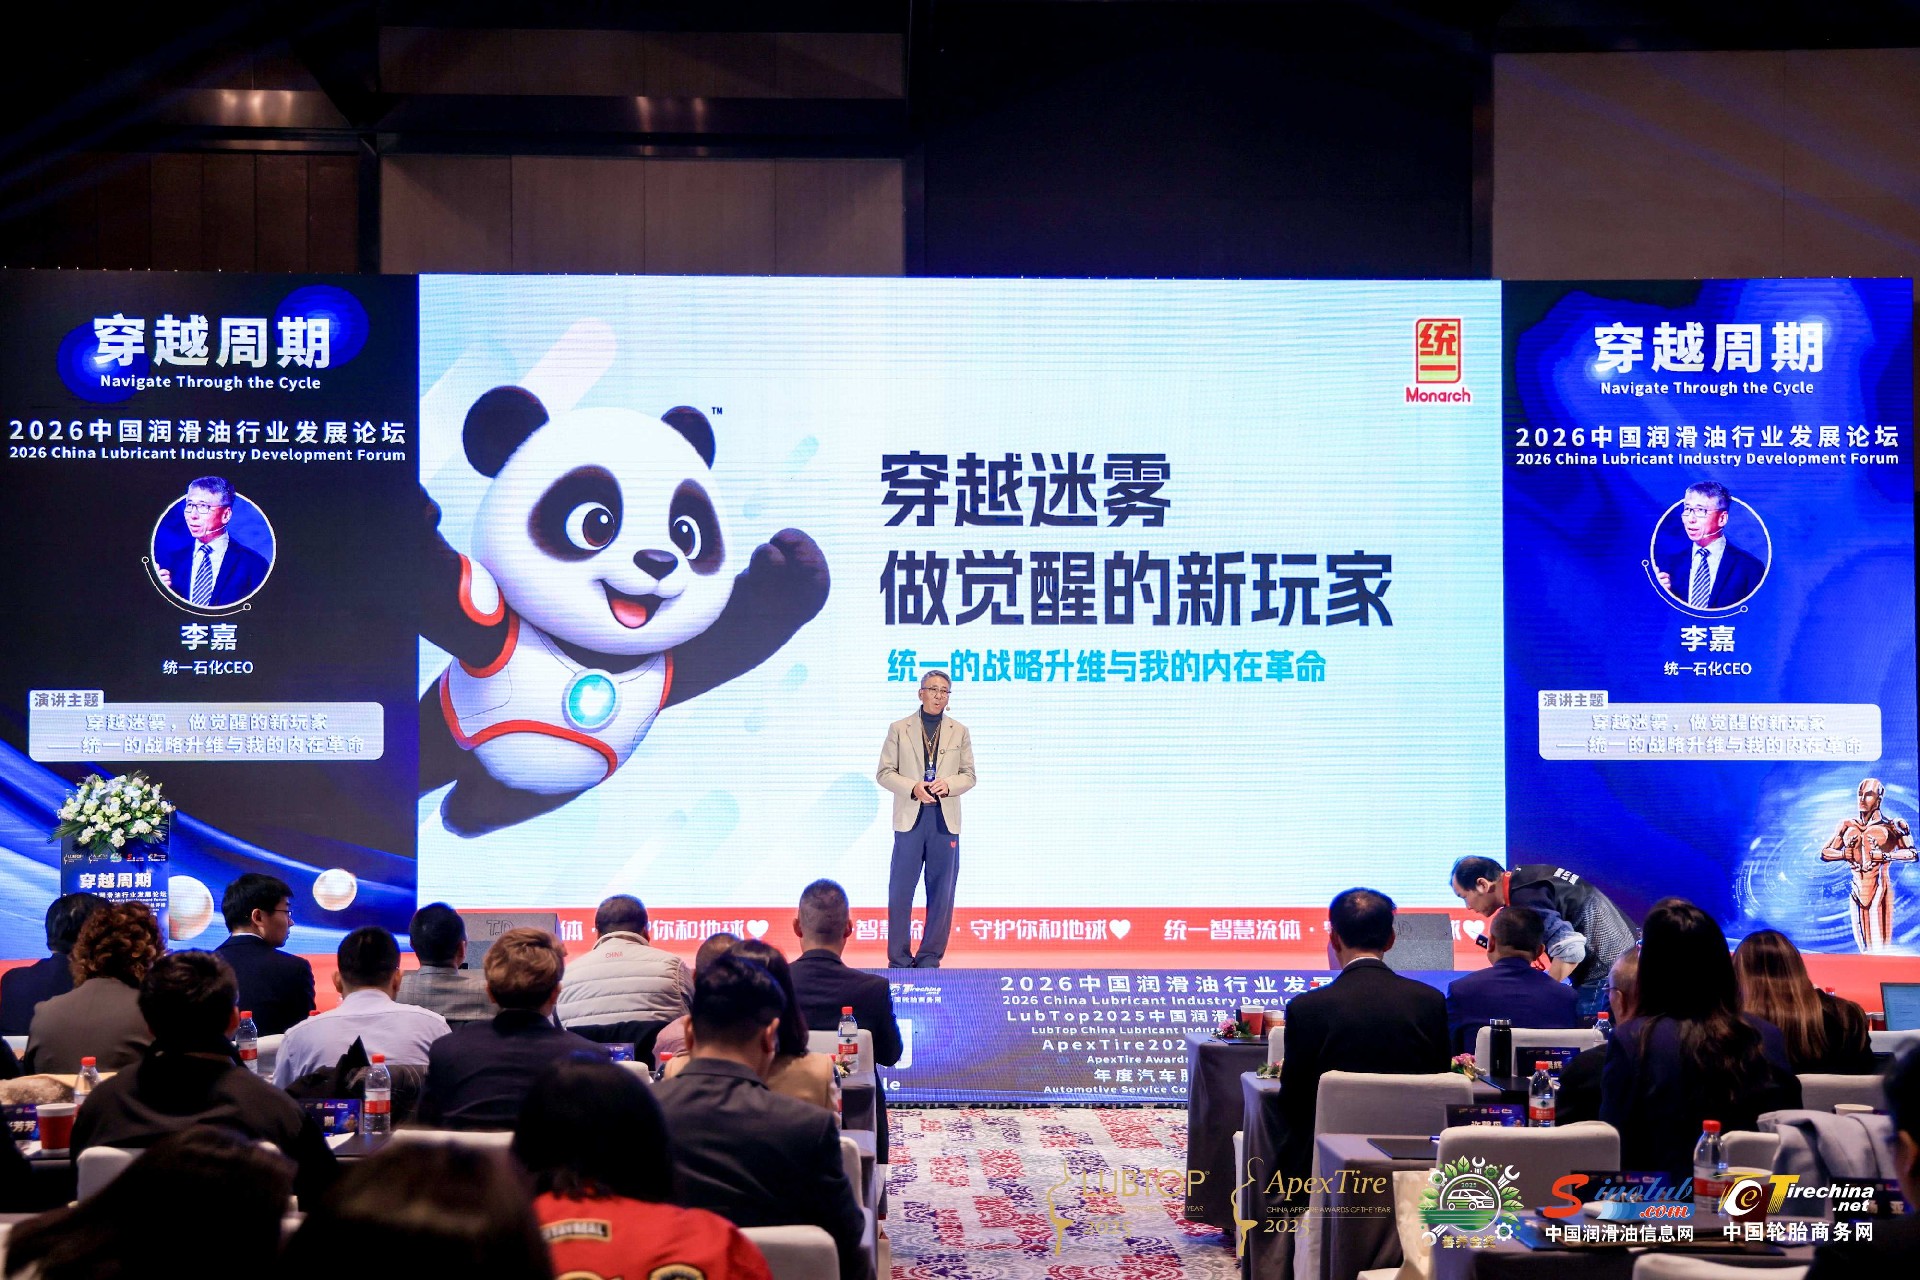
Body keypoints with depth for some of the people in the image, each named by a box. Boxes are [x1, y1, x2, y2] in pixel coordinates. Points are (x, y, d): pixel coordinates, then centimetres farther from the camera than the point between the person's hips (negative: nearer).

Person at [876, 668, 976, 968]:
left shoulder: (959, 732, 11)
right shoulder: (899, 729, 6)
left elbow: (968, 775, 10)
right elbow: (885, 773, 3)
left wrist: (948, 784, -11)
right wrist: (913, 787, -13)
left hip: (945, 819, 2)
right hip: (910, 817, -1)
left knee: (941, 892, 3)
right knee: (900, 890, -1)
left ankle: (930, 957, 11)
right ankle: (899, 959, 6)